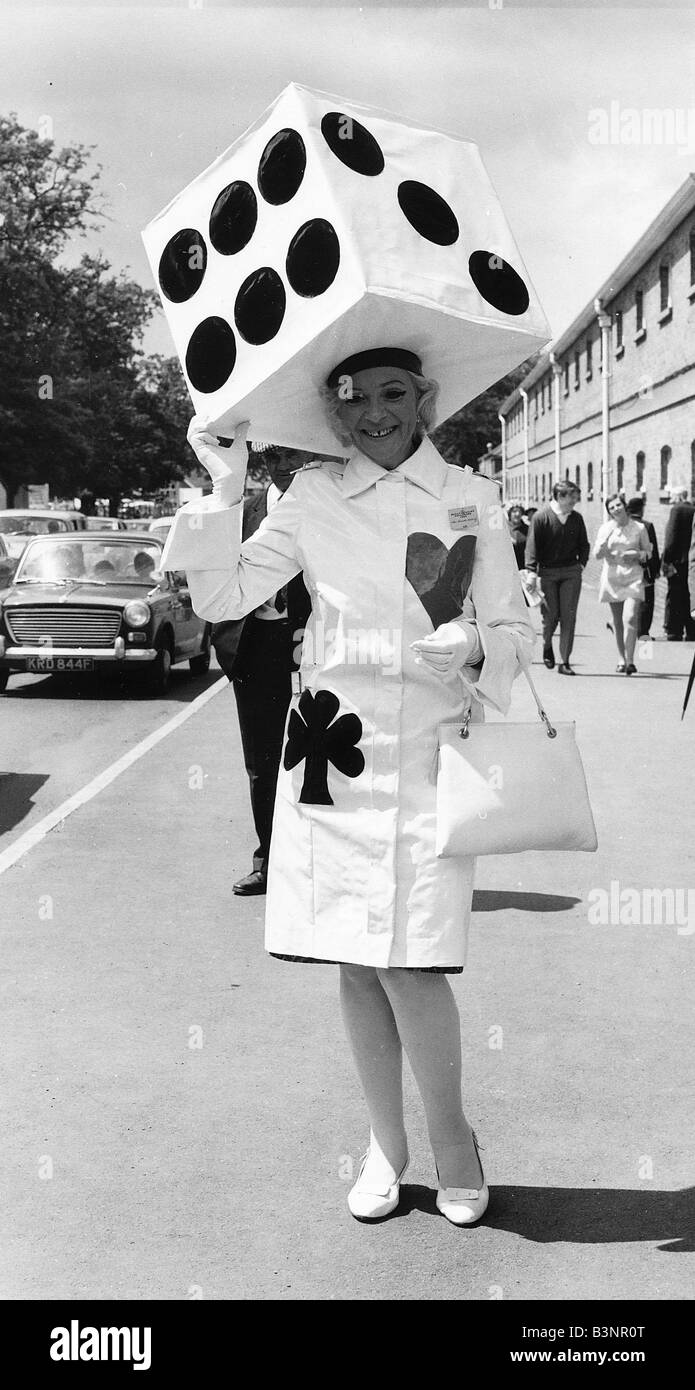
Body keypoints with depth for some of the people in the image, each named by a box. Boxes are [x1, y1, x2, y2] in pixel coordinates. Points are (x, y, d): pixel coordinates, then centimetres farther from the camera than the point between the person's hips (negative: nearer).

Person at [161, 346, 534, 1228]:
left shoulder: (473, 499, 4)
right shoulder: (313, 498, 5)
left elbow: (514, 634, 6)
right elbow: (223, 597, 4)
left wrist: (473, 645, -15)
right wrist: (223, 492, -6)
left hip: (430, 756, -2)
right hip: (334, 751, 2)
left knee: (411, 968, -8)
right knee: (355, 966, 8)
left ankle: (452, 1139, 19)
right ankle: (385, 1146, 28)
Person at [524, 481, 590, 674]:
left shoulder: (577, 518, 7)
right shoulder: (541, 517, -6)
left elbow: (583, 544, 18)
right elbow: (532, 545, -9)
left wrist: (581, 563, 3)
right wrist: (531, 571, -16)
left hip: (571, 572, 3)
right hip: (547, 572, -3)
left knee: (568, 616, -3)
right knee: (550, 614, -2)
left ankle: (565, 662, 1)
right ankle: (547, 646, 30)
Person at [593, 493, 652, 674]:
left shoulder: (639, 528, 1)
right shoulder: (605, 528, 4)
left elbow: (648, 553, 10)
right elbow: (597, 555, -2)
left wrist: (637, 554, -11)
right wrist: (608, 537, -16)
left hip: (633, 577, -2)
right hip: (612, 577, 2)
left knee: (630, 619, -17)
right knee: (617, 621, 8)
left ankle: (630, 661, -15)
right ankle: (622, 659, 22)